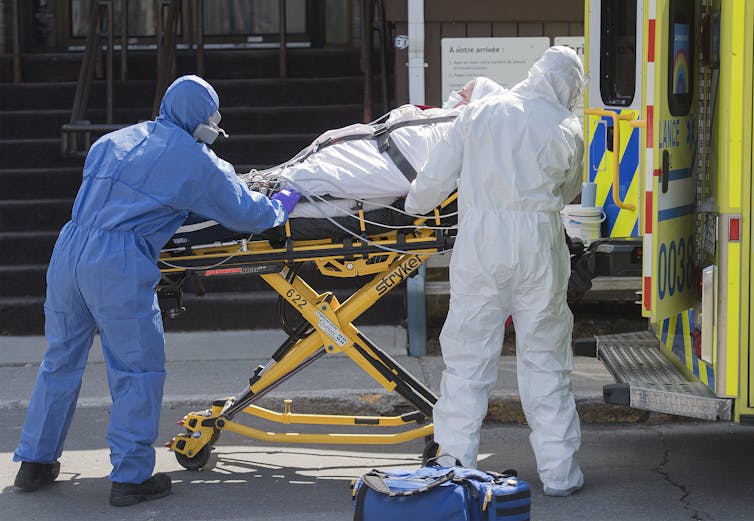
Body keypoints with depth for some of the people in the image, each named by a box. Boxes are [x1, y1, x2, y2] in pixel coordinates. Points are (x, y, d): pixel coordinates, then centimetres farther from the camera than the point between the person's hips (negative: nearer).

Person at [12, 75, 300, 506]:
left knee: (61, 359, 17)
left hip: (69, 251, 6)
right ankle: (131, 477, 6)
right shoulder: (196, 161, 3)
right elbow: (249, 215, 7)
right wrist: (284, 202, 27)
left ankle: (36, 462, 26)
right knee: (138, 370, 5)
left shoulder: (115, 140, 20)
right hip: (119, 264, -6)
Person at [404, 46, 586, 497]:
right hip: (539, 244, 0)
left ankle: (455, 464, 8)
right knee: (545, 357, 8)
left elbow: (437, 176, 5)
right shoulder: (567, 130, 4)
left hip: (480, 241, 0)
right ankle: (558, 471, 12)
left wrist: (415, 203, 24)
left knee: (467, 356, 6)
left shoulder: (480, 112, 6)